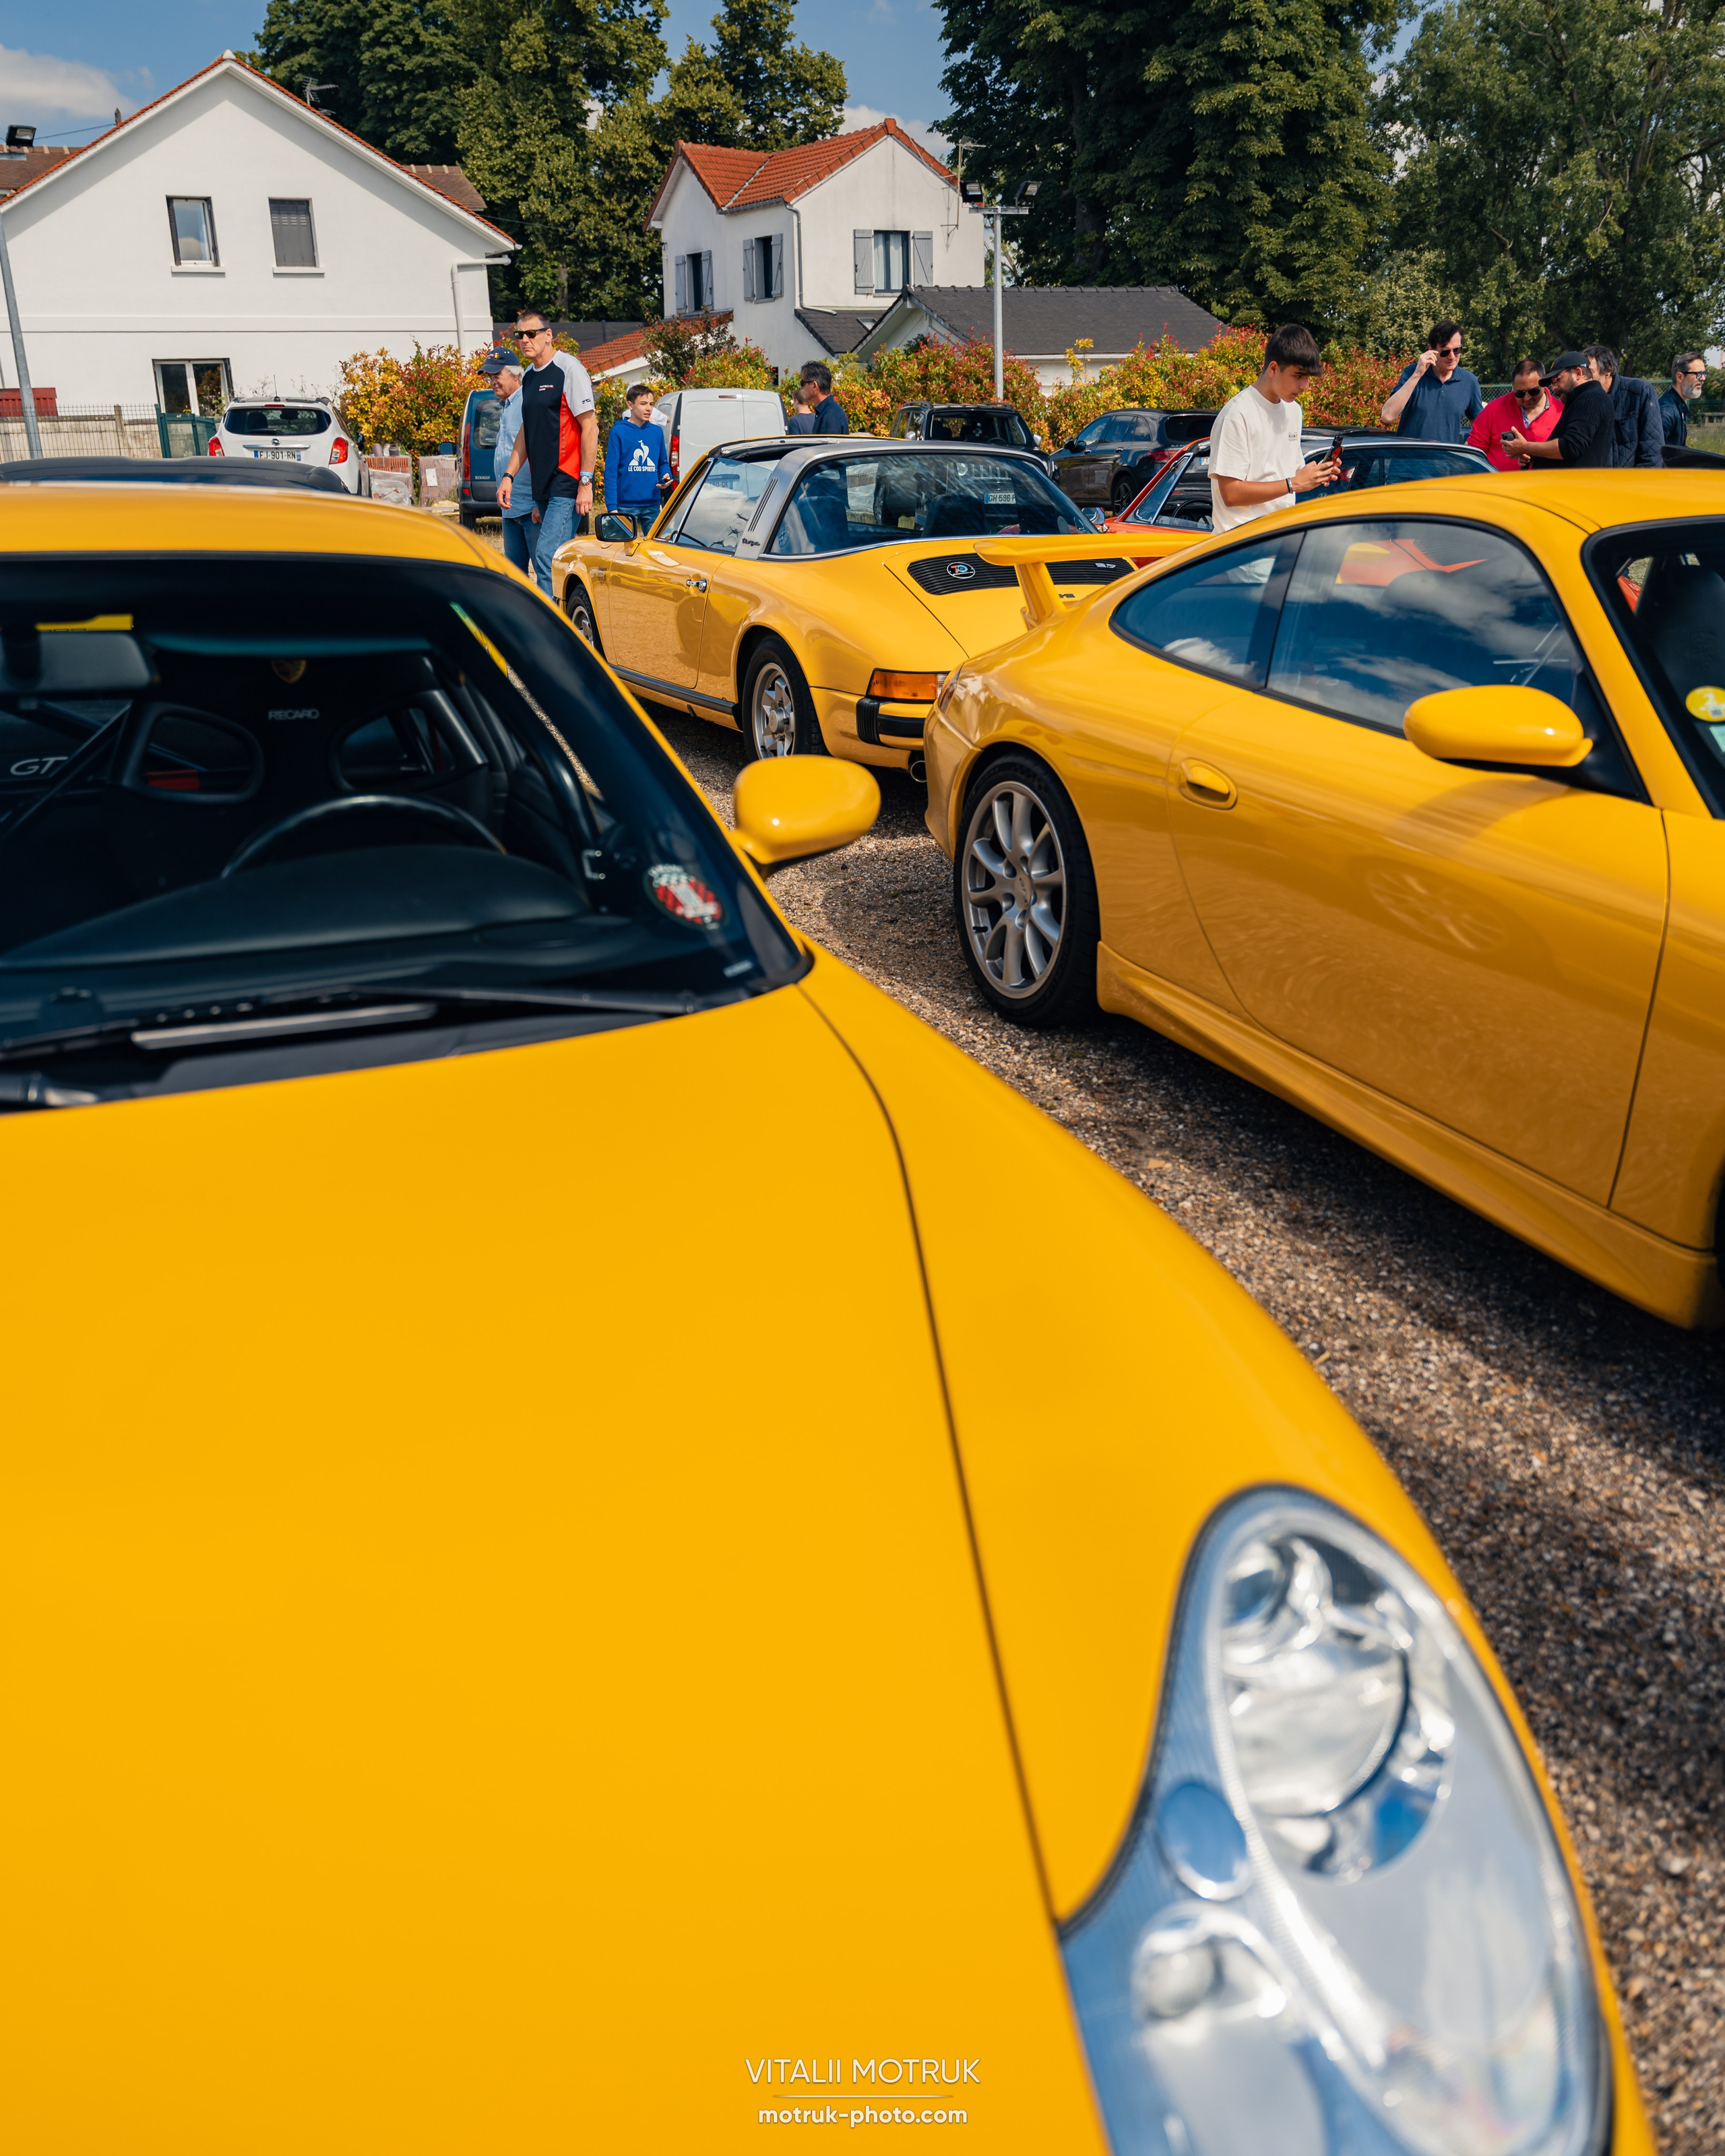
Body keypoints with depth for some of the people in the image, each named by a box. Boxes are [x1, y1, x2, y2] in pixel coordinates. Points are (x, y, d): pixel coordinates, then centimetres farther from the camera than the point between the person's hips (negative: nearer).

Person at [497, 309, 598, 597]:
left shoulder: (569, 369, -7)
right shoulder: (529, 377, 17)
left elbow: (590, 427, -11)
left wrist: (586, 482, -17)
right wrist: (508, 476, 17)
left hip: (568, 485, -8)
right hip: (544, 488, 8)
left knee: (547, 555, -17)